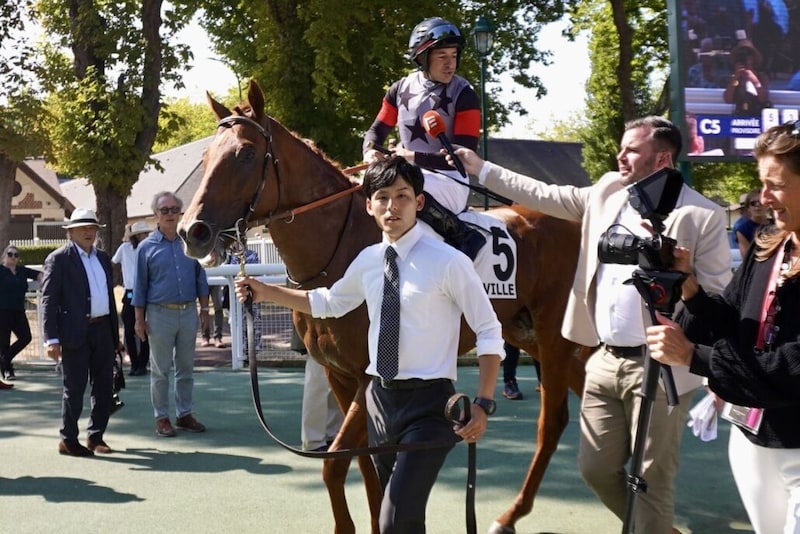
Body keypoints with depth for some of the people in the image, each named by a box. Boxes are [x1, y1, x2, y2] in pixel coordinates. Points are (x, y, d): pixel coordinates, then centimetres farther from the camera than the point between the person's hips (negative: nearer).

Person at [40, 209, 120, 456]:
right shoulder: (58, 259, -4)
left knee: (104, 386, 9)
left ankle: (96, 436, 21)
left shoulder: (103, 257, 16)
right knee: (74, 388, 0)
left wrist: (115, 332, 14)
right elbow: (48, 300, -9)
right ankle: (68, 439, 12)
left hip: (103, 329, 6)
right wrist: (51, 339, -16)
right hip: (75, 332, -6)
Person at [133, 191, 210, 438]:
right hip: (160, 313, -3)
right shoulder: (147, 247, -1)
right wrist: (140, 320, -3)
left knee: (186, 368, 10)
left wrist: (204, 309, 5)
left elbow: (200, 279, 10)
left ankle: (185, 414, 19)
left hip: (188, 312, 3)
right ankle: (161, 417, 11)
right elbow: (140, 286, 0)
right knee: (160, 370, 4)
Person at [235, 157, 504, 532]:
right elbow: (329, 303, 23)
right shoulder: (367, 261, 4)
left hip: (428, 402, -6)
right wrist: (265, 292, 17)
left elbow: (490, 334, -10)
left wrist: (483, 403, -17)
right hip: (380, 397, 6)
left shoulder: (448, 262, -13)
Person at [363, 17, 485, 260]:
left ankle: (466, 238, -22)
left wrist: (415, 157, -23)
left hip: (450, 179, -6)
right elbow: (377, 130, 12)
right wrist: (370, 151, -13)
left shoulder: (464, 95, -9)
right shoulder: (401, 89, 5)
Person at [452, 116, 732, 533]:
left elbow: (718, 297, -8)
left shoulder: (703, 216, -8)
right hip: (605, 361, 6)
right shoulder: (607, 193, 8)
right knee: (596, 468, 14)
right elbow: (543, 196, 14)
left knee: (653, 479, 3)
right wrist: (481, 169, 13)